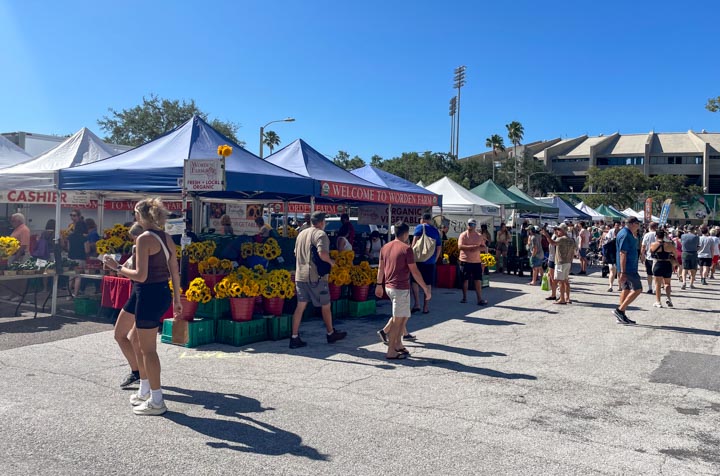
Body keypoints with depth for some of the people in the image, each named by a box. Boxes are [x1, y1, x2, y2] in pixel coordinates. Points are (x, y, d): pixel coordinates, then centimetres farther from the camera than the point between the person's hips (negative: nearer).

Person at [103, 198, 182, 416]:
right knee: (141, 343, 22)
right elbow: (175, 272, 11)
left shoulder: (144, 238, -15)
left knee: (147, 349, 1)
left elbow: (141, 275, -19)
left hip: (149, 294, -9)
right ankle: (144, 391, 34)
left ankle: (156, 401, 10)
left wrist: (117, 267, -6)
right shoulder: (166, 238, 10)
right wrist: (177, 299, 17)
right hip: (163, 292, 9)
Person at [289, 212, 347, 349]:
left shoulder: (301, 234, 14)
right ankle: (331, 334, 25)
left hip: (300, 275, 7)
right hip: (316, 276, -7)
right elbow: (322, 254, -25)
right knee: (326, 306, 10)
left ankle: (294, 338, 4)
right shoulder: (320, 234, -11)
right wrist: (331, 262, -7)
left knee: (300, 306, 7)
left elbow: (296, 254, 23)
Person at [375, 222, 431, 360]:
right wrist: (426, 288, -8)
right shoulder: (406, 249, -14)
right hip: (401, 288, -8)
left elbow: (381, 268, 13)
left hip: (388, 287, 8)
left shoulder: (385, 247, 7)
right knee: (398, 320, 0)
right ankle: (391, 352, 4)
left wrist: (379, 285, 24)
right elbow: (414, 271, -14)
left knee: (404, 315, 19)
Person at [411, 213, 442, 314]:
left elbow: (415, 241, -13)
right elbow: (439, 247, 15)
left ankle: (417, 304, -3)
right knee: (428, 283, 8)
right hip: (431, 261, 4)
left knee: (414, 281, 5)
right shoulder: (435, 231, 14)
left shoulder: (419, 227, 0)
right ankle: (425, 307, 11)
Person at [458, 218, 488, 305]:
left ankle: (480, 299, 5)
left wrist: (478, 248, -14)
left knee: (478, 280, 1)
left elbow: (484, 247, 9)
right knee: (465, 280, 6)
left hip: (476, 261, 3)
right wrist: (472, 247, -20)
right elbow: (460, 246, -15)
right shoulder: (463, 235, -2)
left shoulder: (480, 236, 9)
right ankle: (464, 298, 17)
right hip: (465, 261, -2)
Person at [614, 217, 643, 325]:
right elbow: (622, 253, -23)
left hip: (627, 267, 10)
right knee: (637, 289, -7)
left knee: (626, 290, 10)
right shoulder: (625, 235, -17)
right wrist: (623, 272, -26)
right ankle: (620, 310, -7)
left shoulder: (627, 234, 16)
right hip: (628, 268, -10)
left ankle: (622, 316, 13)